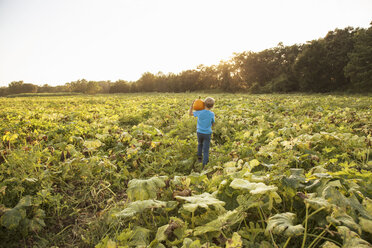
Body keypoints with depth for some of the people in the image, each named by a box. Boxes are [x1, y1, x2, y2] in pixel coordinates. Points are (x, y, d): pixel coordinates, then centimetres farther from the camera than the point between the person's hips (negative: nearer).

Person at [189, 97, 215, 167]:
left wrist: (192, 104, 3)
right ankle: (204, 164, 6)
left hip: (199, 132, 2)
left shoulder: (199, 112, -13)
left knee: (200, 144, 31)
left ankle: (199, 156, 34)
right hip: (207, 134, -2)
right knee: (206, 150, 5)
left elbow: (190, 113, 5)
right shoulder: (212, 114, -14)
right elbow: (213, 124, 2)